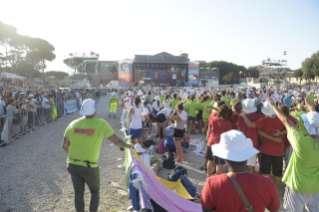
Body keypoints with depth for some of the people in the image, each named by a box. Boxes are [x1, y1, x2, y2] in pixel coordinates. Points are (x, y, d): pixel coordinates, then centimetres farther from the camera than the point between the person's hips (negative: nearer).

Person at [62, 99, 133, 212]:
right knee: (95, 192, 18)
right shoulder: (101, 124, -14)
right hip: (89, 167, -3)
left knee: (78, 192, 17)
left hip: (73, 165, 4)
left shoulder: (73, 124, -2)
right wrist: (128, 145, 8)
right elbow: (117, 141, -11)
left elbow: (64, 145, 5)